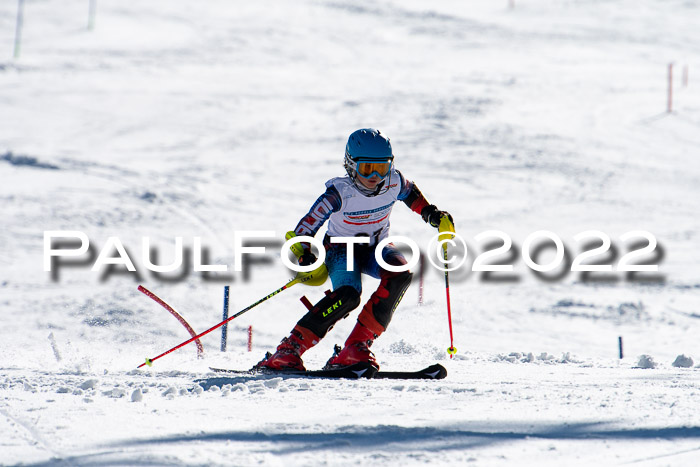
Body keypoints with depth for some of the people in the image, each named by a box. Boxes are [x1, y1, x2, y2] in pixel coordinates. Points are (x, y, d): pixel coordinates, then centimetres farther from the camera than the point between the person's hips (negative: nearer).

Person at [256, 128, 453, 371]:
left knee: (400, 273, -29)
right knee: (348, 295, -34)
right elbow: (304, 229, -24)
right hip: (341, 249, -4)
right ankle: (289, 350, -27)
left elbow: (410, 192, 11)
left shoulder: (393, 182, -15)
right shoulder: (340, 193, -27)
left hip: (375, 249, 4)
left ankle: (357, 346, -27)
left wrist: (430, 213, 2)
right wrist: (305, 258, -39)